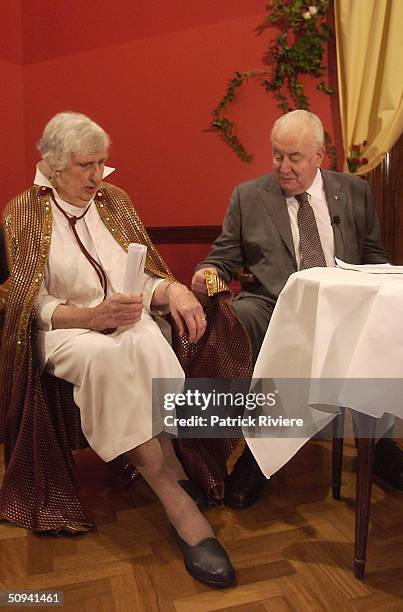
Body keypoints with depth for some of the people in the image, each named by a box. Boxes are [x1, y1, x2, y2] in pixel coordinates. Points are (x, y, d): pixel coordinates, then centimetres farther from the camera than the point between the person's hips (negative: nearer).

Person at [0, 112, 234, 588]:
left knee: (147, 347, -34)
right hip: (63, 330, -2)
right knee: (104, 354, -37)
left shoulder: (115, 200, 12)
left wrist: (173, 289, -15)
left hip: (127, 320, 3)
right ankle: (177, 497, -33)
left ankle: (155, 470, -25)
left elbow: (145, 277, 8)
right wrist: (91, 316, -23)